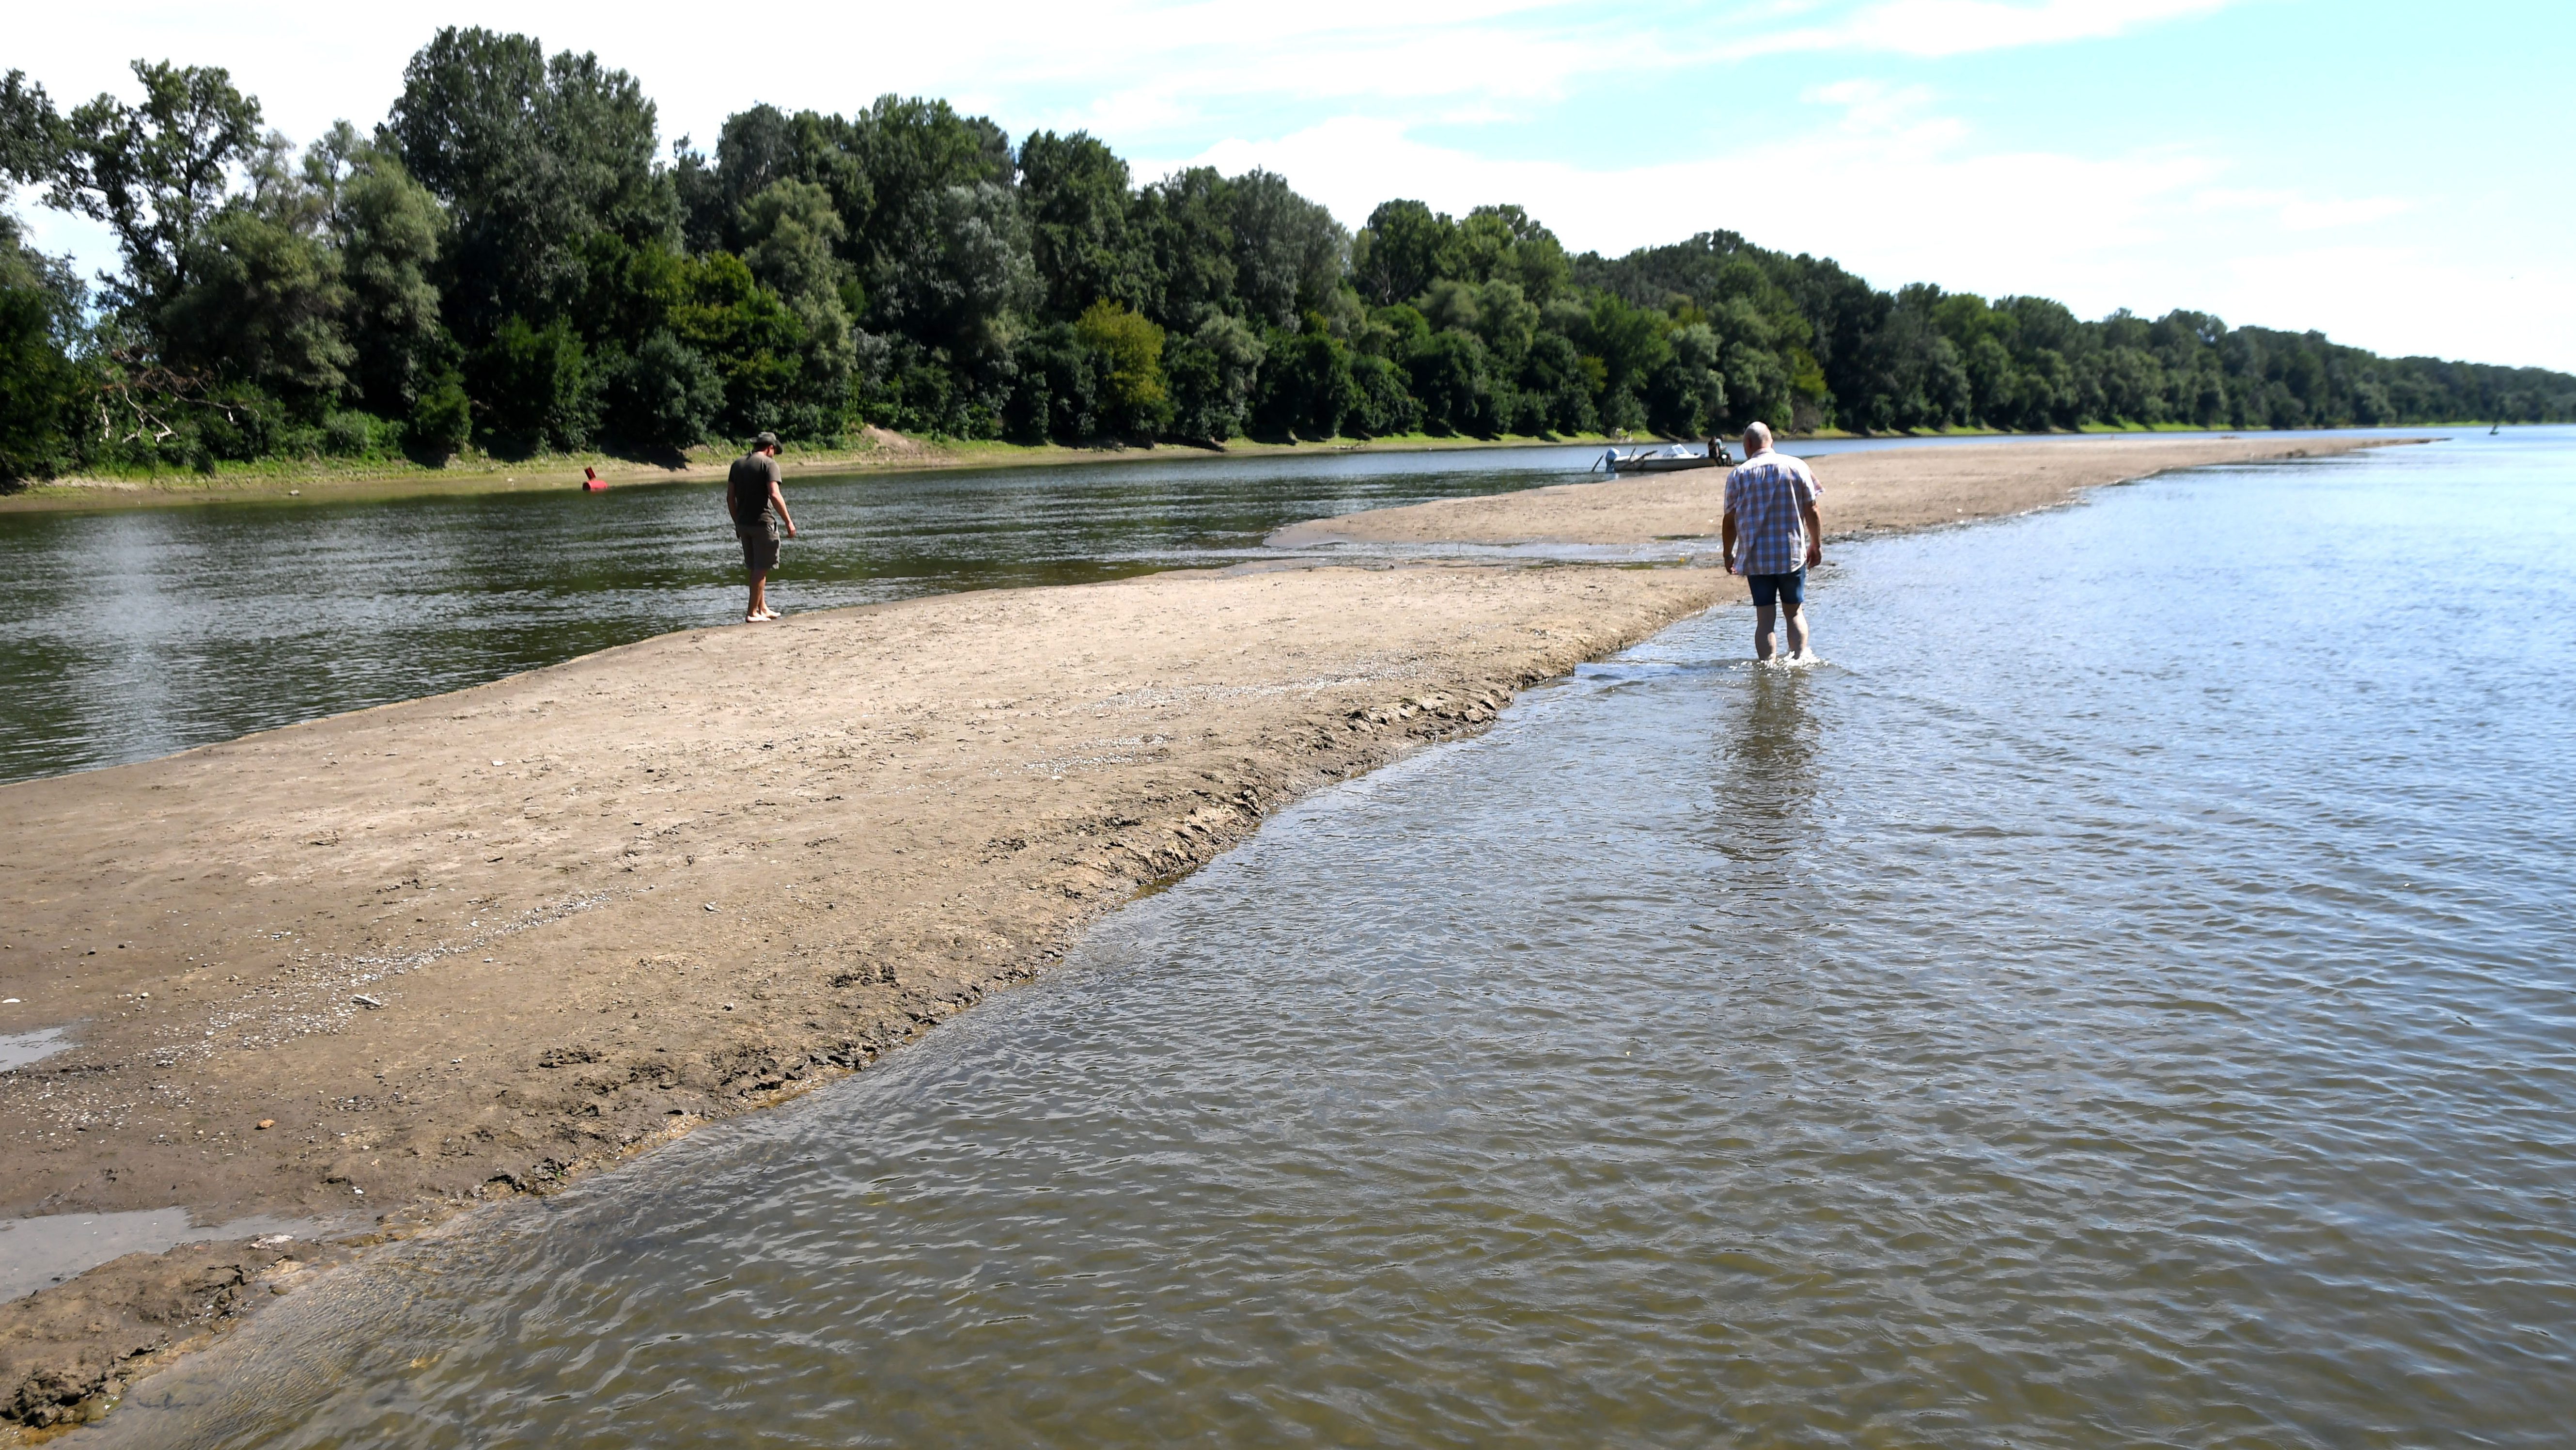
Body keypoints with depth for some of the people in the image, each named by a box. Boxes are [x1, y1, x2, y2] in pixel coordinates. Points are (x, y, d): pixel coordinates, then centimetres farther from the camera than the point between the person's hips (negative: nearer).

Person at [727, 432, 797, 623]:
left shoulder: (738, 463, 11)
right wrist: (788, 521, -14)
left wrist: (737, 522, 18)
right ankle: (752, 613, 0)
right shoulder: (769, 464, -8)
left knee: (755, 568, 16)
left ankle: (763, 608, 24)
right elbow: (775, 495, -19)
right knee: (762, 568, 0)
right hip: (763, 522, -7)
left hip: (743, 523, 7)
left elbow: (730, 497, 11)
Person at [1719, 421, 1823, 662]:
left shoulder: (1738, 474, -1)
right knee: (1795, 612, 13)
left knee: (1765, 618, 3)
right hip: (1793, 554, 1)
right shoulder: (1797, 467, 1)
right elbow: (1812, 512, 2)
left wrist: (1728, 554, 13)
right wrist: (1817, 546, 13)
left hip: (1756, 558, 0)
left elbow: (1730, 521, 1)